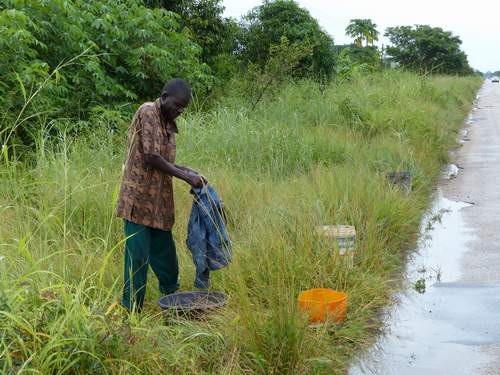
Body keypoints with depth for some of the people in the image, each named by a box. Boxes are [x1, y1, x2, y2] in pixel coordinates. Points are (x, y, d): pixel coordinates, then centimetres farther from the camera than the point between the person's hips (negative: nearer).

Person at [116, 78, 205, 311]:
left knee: (165, 253, 16)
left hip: (159, 202, 8)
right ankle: (132, 310, 5)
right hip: (139, 198, -8)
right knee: (138, 256, -4)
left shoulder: (169, 123, 15)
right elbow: (150, 157, -18)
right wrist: (185, 177, -14)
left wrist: (186, 171, 4)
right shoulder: (147, 113, -11)